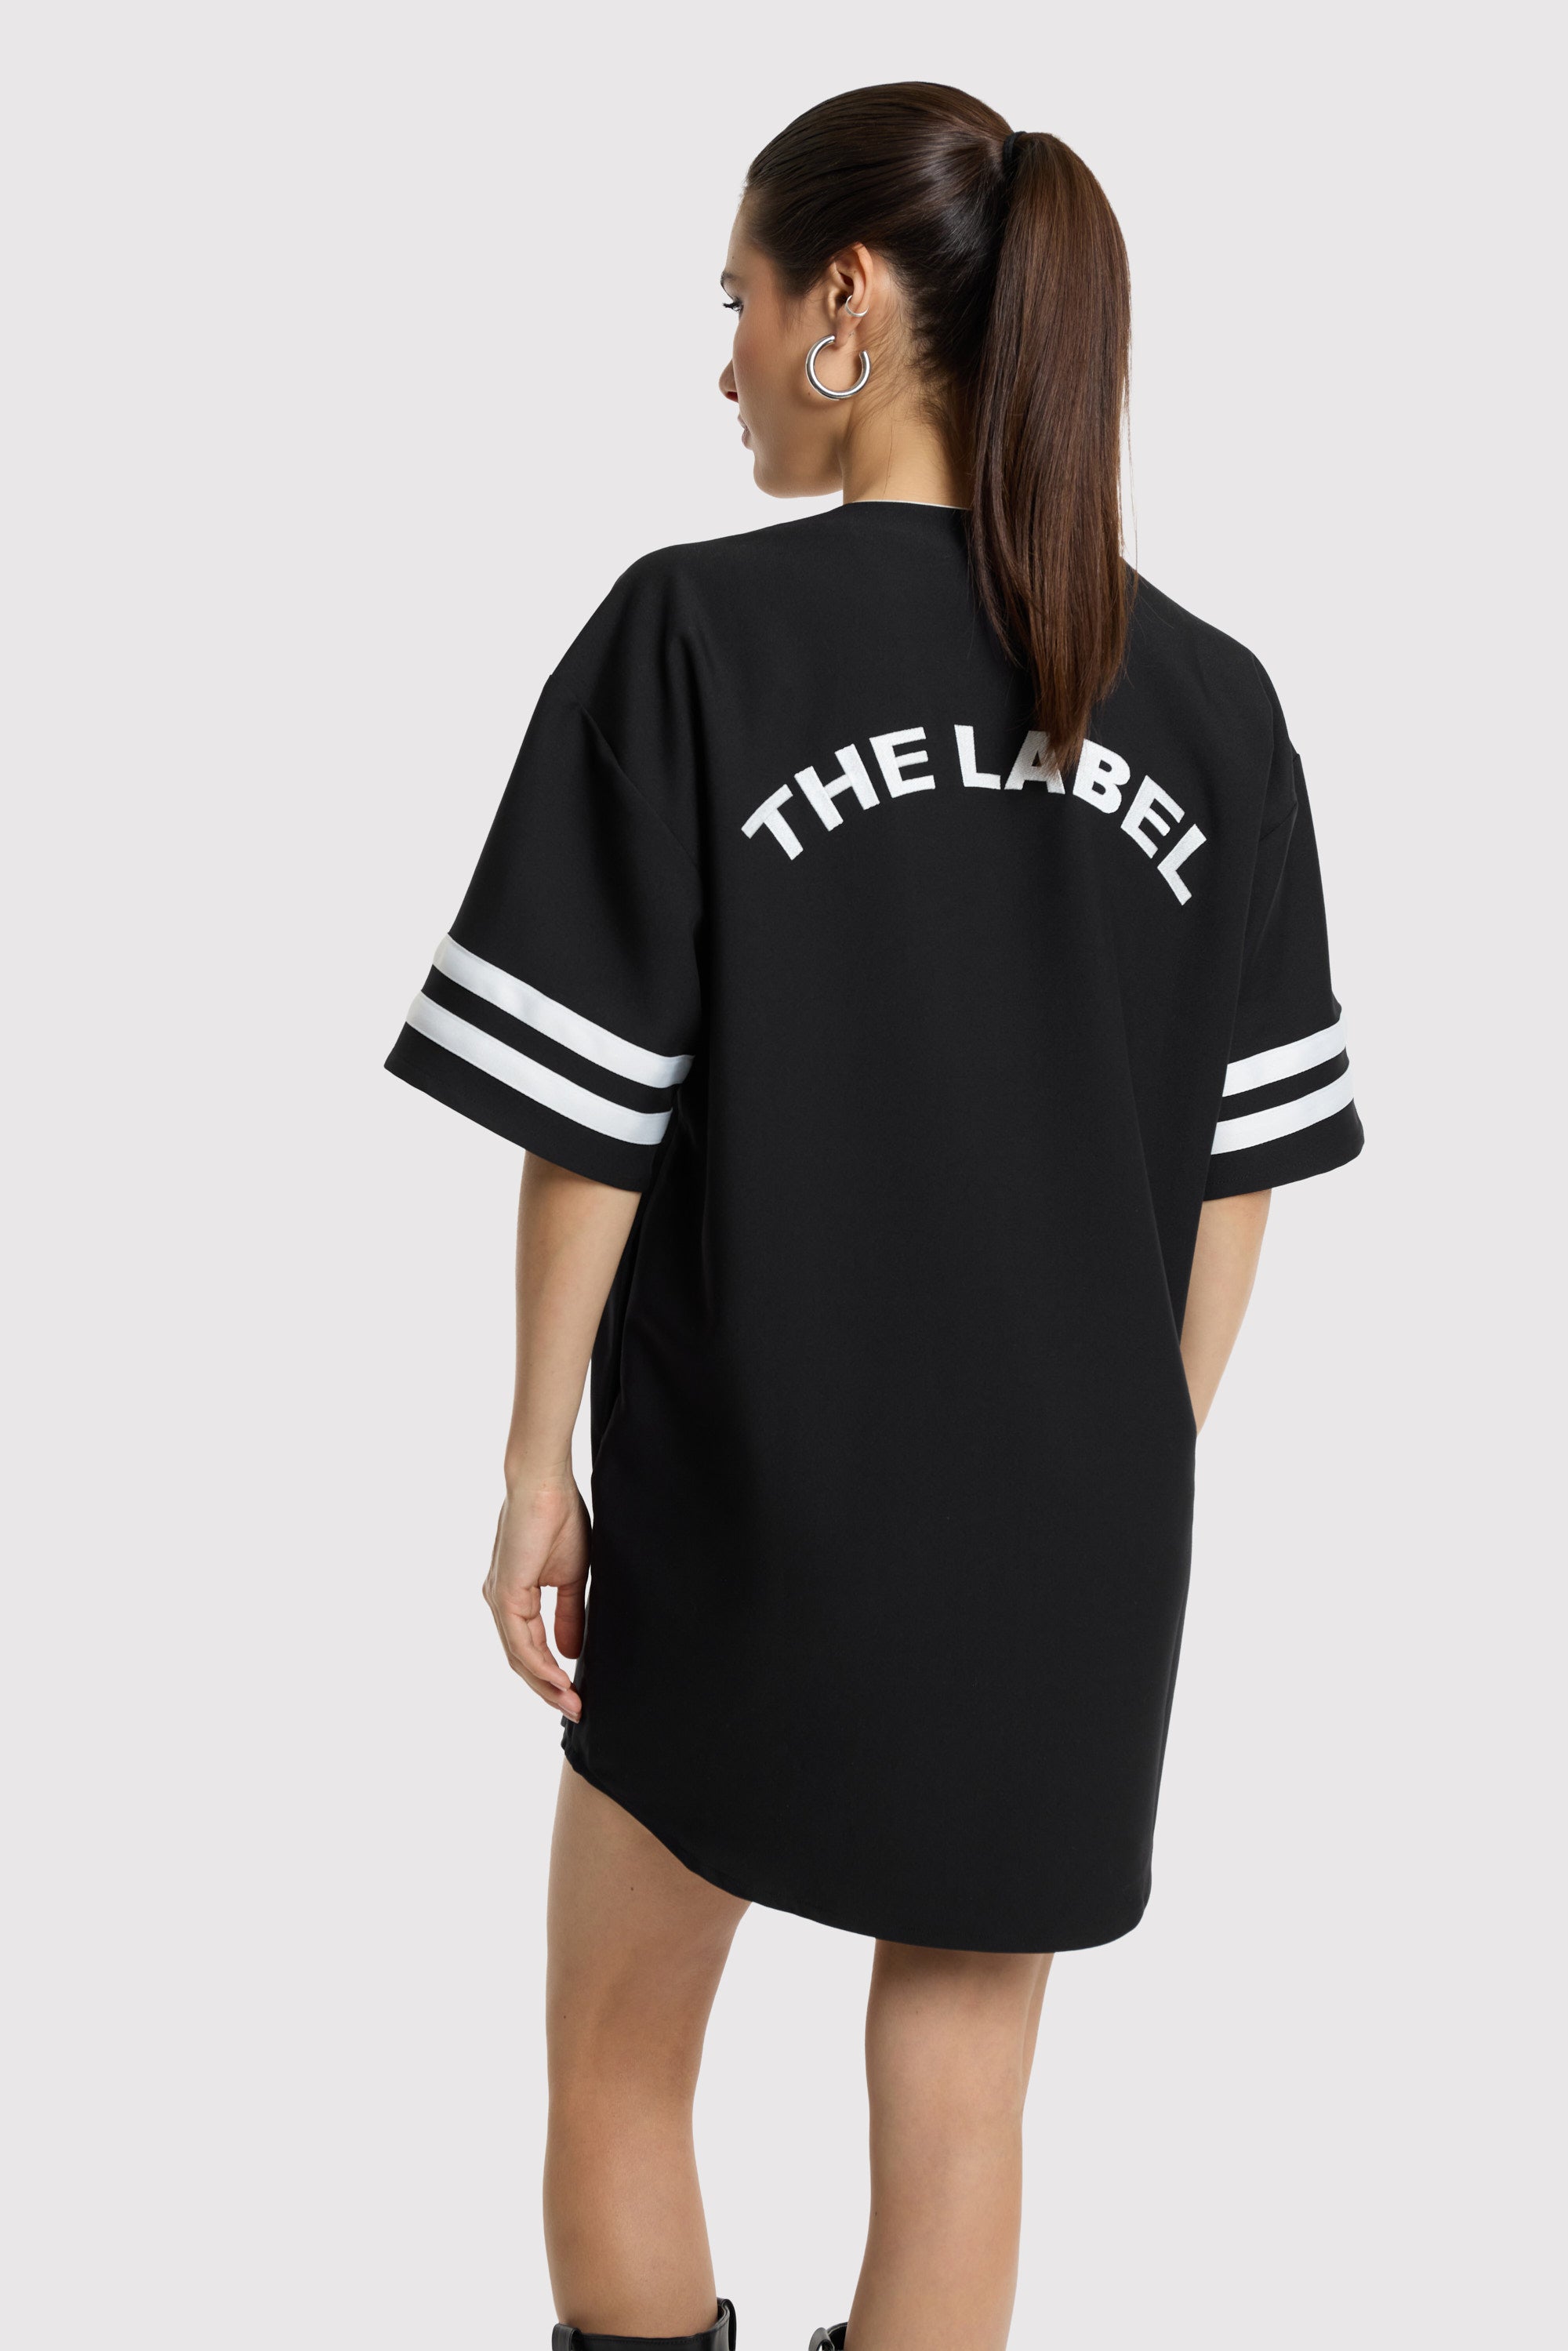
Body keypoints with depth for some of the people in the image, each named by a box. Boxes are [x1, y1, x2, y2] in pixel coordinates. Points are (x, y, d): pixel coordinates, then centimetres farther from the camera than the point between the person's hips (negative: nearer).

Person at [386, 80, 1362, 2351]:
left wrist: (537, 1466, -1)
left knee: (618, 2069, 19)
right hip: (1074, 1538, 4)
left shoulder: (697, 635, -13)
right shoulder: (1209, 701, -1)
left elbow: (591, 1116, -12)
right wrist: (1143, 1478, 13)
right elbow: (1240, 1172, 2)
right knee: (959, 2109, 15)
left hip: (749, 1516, -3)